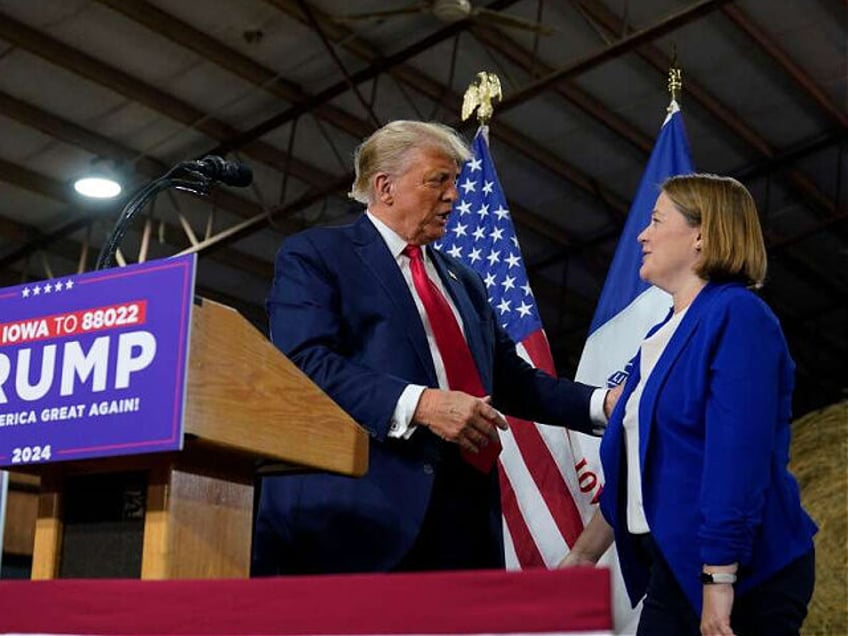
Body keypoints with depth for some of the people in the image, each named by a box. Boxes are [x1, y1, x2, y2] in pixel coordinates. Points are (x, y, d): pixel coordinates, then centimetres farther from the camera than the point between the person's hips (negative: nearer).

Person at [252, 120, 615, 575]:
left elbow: (511, 379, 24)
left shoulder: (463, 282, 26)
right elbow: (304, 363, -13)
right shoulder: (314, 255, 3)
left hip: (463, 512, 6)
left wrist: (603, 404, 10)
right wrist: (420, 404, -22)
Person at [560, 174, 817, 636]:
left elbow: (738, 457, -21)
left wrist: (719, 580, -25)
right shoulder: (663, 336, 14)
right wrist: (584, 553, 19)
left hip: (741, 578, -8)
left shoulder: (736, 315, -12)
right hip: (674, 569, 8)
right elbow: (634, 467, 19)